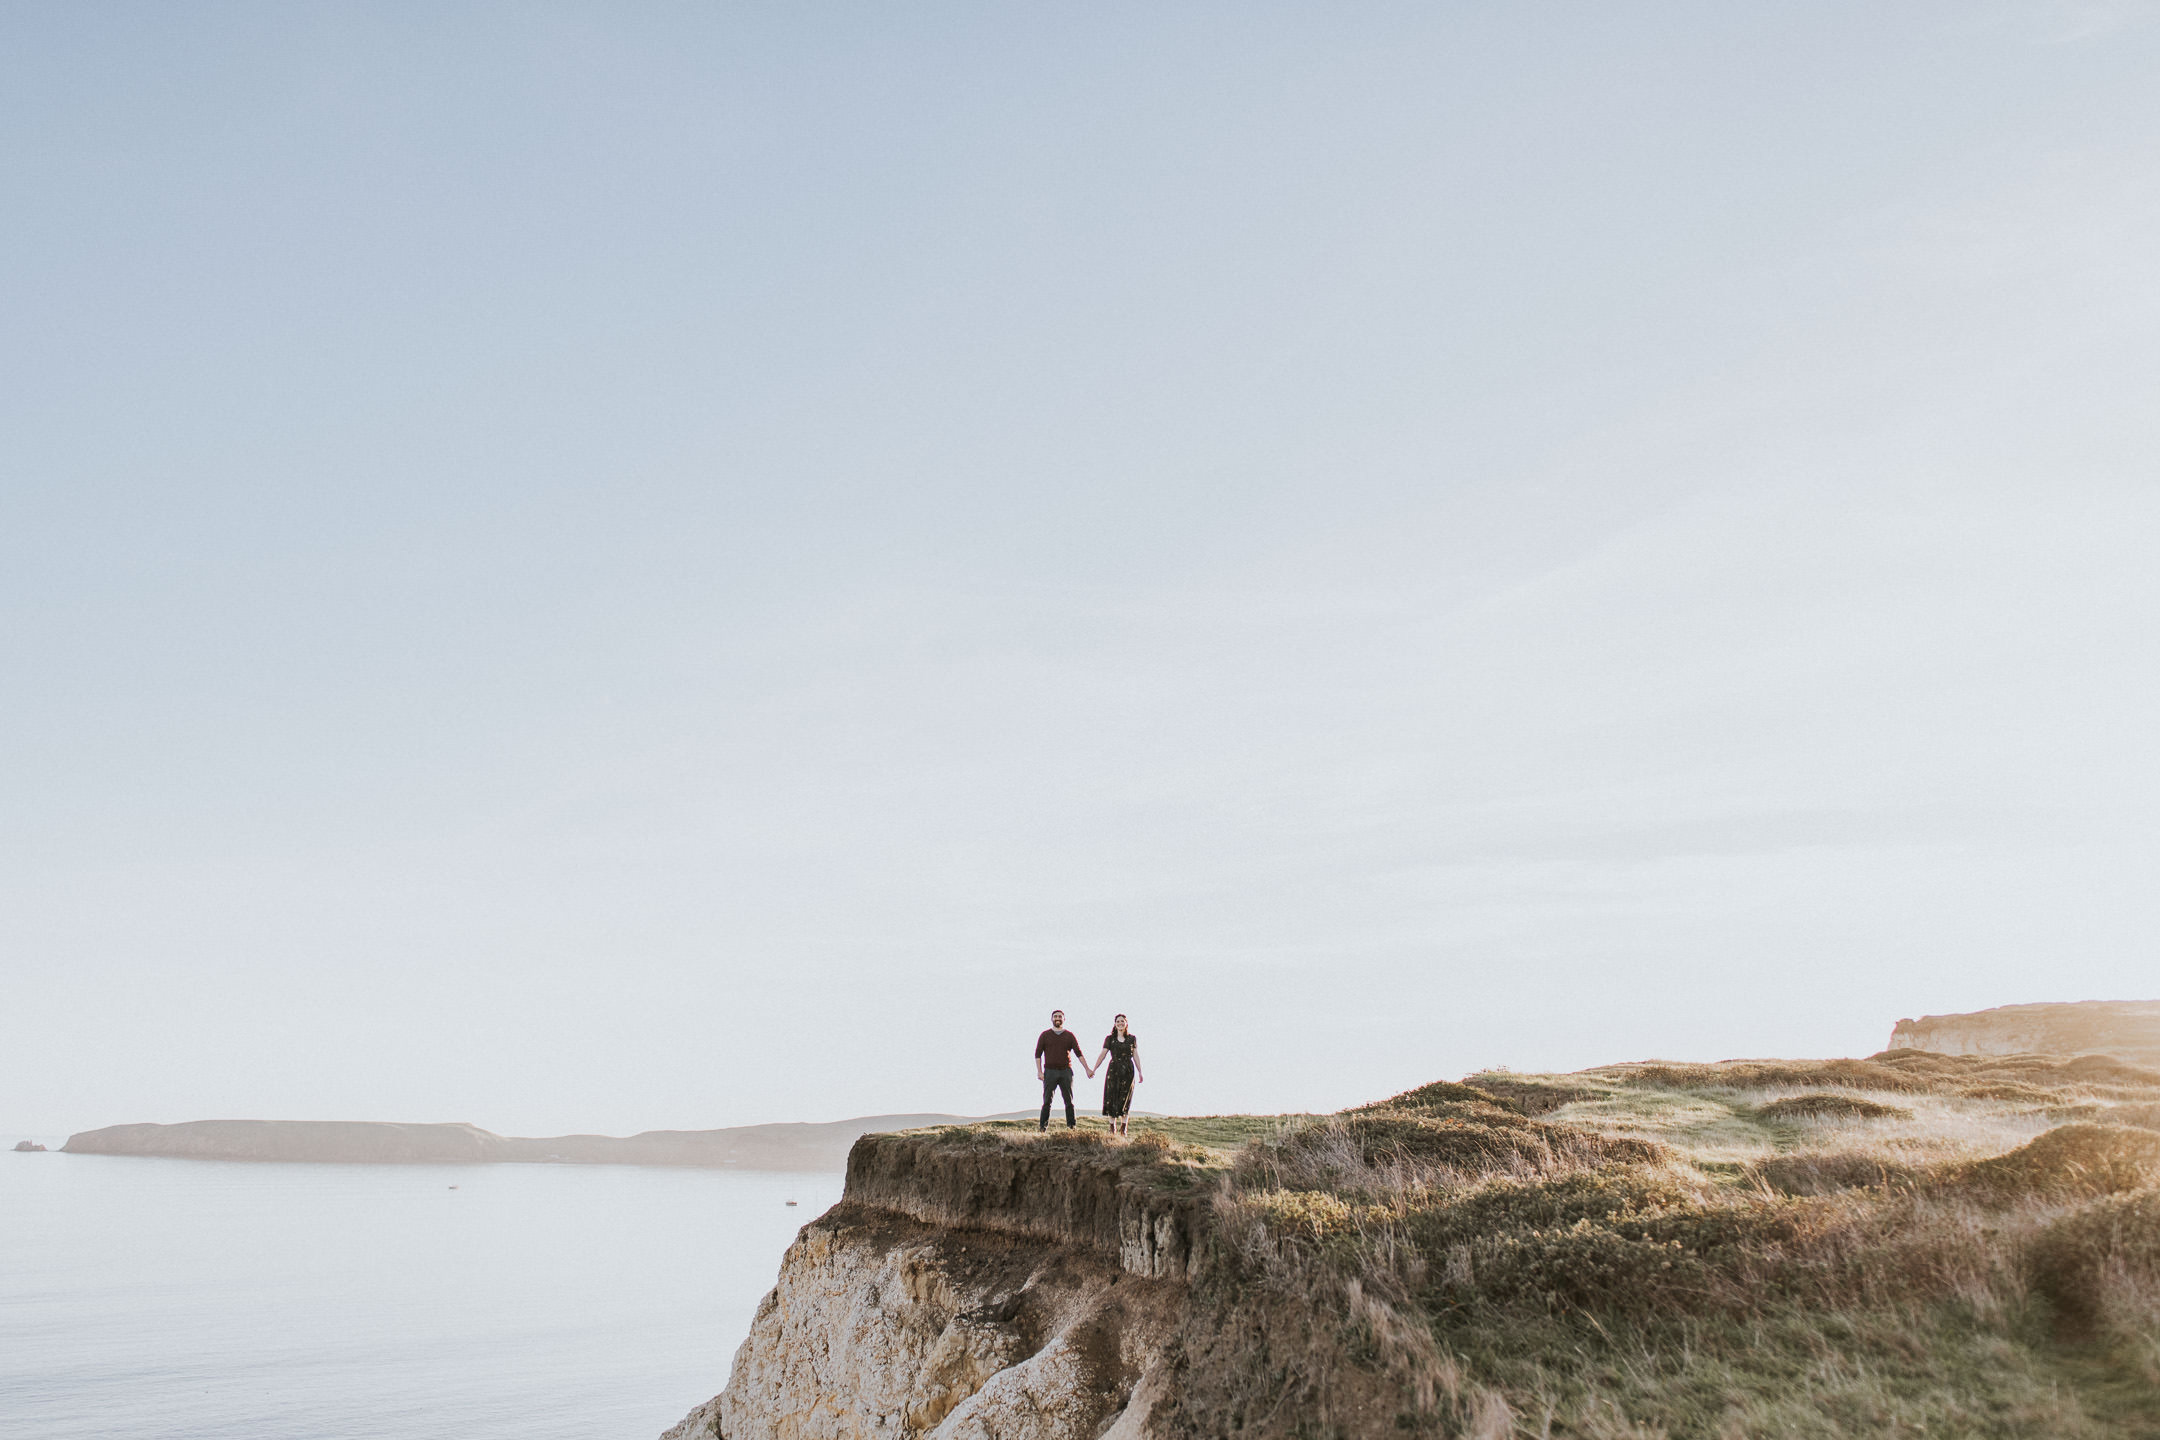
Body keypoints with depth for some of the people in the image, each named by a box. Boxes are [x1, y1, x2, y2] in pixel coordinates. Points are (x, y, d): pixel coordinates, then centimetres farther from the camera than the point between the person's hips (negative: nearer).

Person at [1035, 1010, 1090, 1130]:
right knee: (1047, 1101, -5)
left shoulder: (1070, 1036, 8)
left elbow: (1079, 1053, 4)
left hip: (1066, 1071, 1)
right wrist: (1039, 1071, -7)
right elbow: (1038, 1054, 3)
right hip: (1050, 1072, -1)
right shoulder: (1045, 1035, 5)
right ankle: (1042, 1128, -4)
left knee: (1069, 1101, 1)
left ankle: (1071, 1127, 5)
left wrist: (1087, 1069, -3)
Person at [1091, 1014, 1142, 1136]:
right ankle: (1112, 1128, 3)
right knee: (1112, 1098, -4)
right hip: (1114, 1070, 0)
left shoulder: (1132, 1039, 8)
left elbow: (1136, 1056, 9)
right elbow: (1102, 1055, 2)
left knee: (1125, 1099, -1)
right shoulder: (1109, 1039, 5)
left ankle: (1123, 1129, 6)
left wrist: (1140, 1072, 4)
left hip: (1128, 1071, 0)